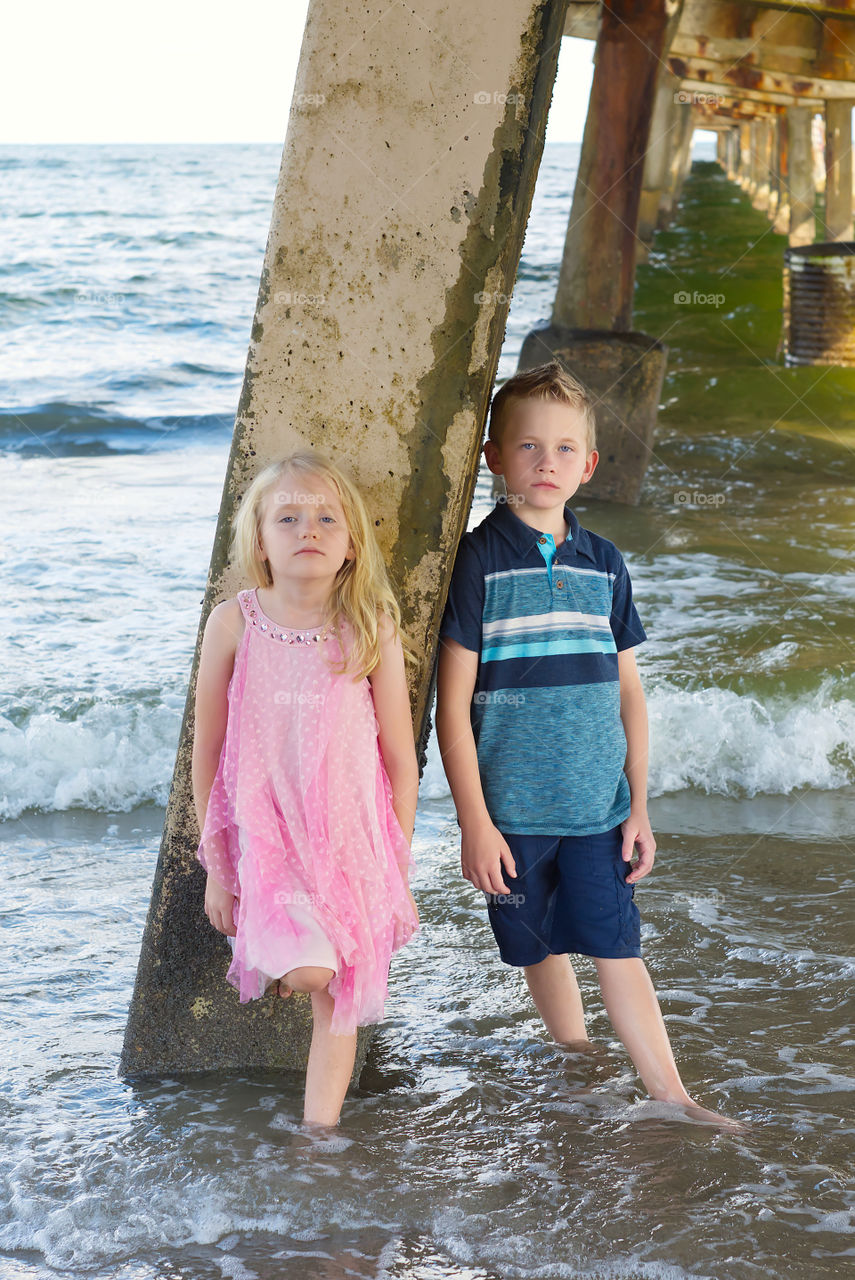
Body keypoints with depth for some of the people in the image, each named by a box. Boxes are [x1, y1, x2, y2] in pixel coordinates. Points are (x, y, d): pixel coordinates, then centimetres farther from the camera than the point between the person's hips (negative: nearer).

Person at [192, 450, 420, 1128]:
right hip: (265, 831, -1)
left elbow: (400, 758, 0)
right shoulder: (233, 624, -6)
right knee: (309, 972, -19)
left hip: (352, 836, 1)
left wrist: (398, 867, 2)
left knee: (337, 1004, 4)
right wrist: (215, 866, 4)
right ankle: (272, 962, 15)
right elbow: (208, 752, 1)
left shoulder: (373, 630, -7)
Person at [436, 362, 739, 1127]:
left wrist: (640, 805, 7)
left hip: (598, 805, 2)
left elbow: (628, 692, 11)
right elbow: (453, 705, -7)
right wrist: (474, 823, -10)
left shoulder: (604, 564, 6)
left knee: (618, 950, 2)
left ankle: (672, 1102, 8)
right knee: (545, 952, 11)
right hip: (512, 808, -2)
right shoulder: (478, 560, -6)